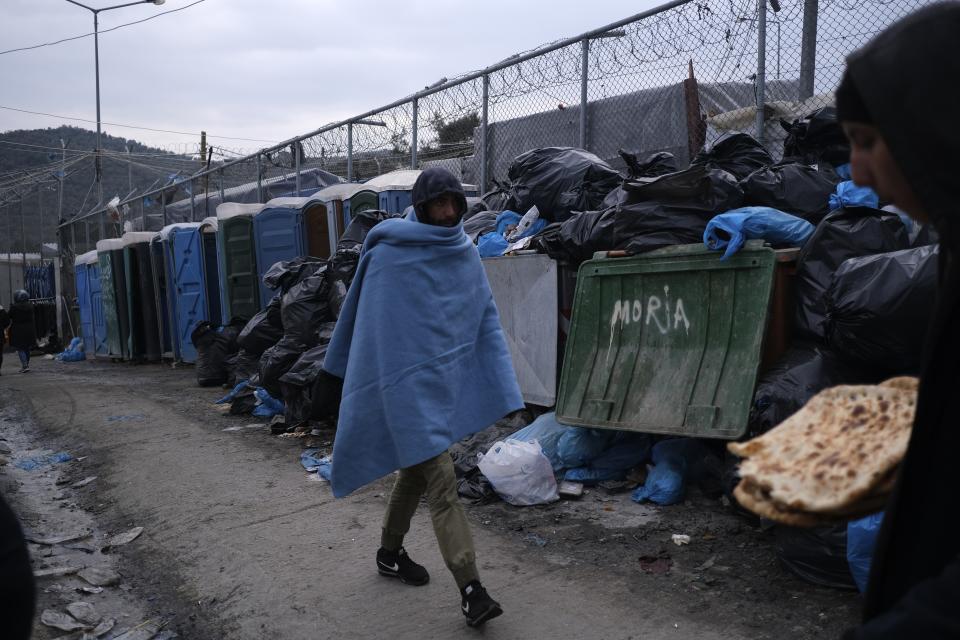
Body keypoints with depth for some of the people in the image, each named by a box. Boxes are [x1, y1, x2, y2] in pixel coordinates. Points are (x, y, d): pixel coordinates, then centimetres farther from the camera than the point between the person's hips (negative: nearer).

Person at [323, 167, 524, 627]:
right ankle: (470, 588, -5)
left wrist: (502, 385, 2)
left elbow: (486, 320, 7)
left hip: (448, 379, 7)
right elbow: (370, 326, -9)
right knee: (441, 481, -9)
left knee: (417, 468, 19)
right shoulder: (387, 255, -10)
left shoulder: (466, 254, 6)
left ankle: (389, 553, 39)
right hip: (409, 381, -6)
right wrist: (370, 384, -9)